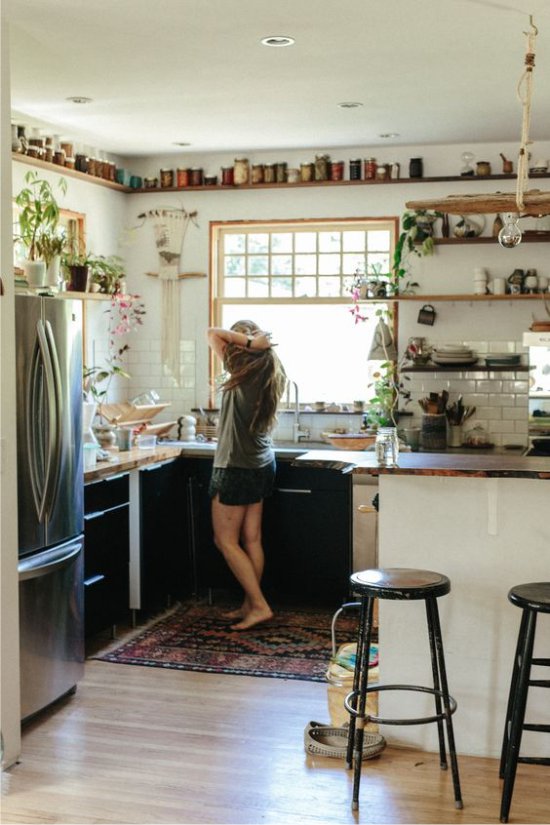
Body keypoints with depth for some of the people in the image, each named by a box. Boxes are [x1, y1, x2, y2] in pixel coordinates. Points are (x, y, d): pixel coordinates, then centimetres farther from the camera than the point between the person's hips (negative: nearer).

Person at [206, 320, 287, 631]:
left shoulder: (242, 371, -16)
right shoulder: (270, 373, 4)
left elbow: (213, 334, -15)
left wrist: (250, 342, -18)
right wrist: (260, 343, 8)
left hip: (237, 467, -8)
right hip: (262, 464, 8)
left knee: (226, 540, 1)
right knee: (252, 538, 12)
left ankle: (259, 605, 0)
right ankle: (250, 605, 19)